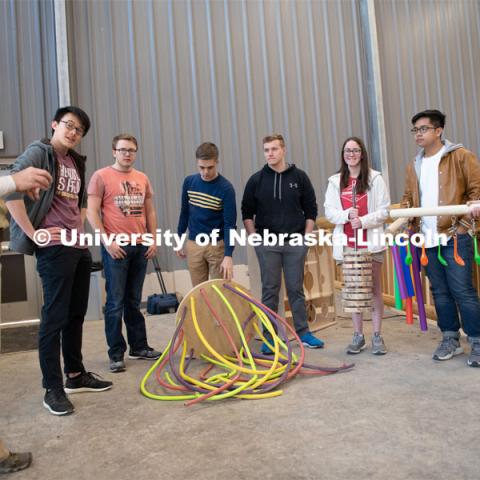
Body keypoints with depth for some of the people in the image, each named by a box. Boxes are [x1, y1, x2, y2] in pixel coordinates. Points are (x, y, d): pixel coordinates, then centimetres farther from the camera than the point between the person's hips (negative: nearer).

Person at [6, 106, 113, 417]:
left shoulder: (76, 162, 17)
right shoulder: (38, 152, -6)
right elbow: (12, 192, -18)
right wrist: (33, 234, -18)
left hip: (80, 247, 8)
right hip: (55, 248, -8)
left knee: (76, 314, 14)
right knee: (55, 317, -3)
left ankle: (76, 375, 27)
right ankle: (53, 388, 9)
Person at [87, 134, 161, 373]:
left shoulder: (142, 178, 13)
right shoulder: (101, 176, -2)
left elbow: (150, 211, 17)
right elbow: (91, 212, -7)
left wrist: (153, 239, 9)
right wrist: (107, 241, -13)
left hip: (140, 246, 5)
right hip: (116, 247, -5)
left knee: (134, 301, 13)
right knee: (116, 303, 1)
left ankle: (139, 346, 24)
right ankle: (116, 354, 11)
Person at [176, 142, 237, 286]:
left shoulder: (226, 188, -15)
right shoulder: (189, 182, 0)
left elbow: (230, 224, -17)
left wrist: (228, 255, -25)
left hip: (217, 245, -4)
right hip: (193, 245, 4)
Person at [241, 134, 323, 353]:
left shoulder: (299, 177, 3)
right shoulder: (256, 180, 2)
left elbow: (310, 209, 6)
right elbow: (247, 213, 8)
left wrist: (306, 236, -1)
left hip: (295, 243, 0)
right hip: (267, 243, 0)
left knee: (296, 289, 7)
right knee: (270, 291, 6)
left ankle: (303, 333, 19)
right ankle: (269, 337, 15)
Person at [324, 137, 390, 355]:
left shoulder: (375, 178, 0)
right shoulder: (335, 181, 8)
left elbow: (384, 210, -3)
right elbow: (329, 211, 4)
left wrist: (363, 220, -18)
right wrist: (347, 215, -15)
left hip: (371, 241, -2)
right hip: (347, 242, 3)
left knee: (375, 289, 4)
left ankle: (377, 336, 14)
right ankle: (358, 336, 20)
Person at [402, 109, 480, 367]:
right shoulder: (414, 166, 15)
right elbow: (409, 197, 20)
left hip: (455, 235, -5)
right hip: (427, 239, 5)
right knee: (440, 291, 11)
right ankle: (450, 338, 23)